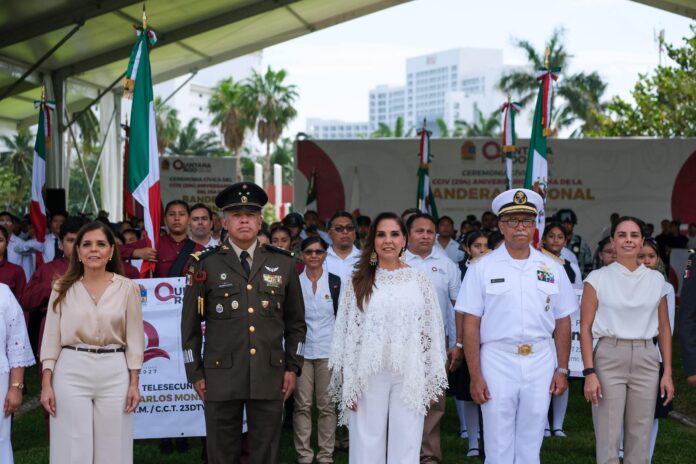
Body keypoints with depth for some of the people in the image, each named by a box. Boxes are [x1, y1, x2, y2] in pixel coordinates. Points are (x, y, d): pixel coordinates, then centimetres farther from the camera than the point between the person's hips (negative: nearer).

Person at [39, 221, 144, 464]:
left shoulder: (127, 287, 2)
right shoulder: (63, 288, 4)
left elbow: (134, 338, 4)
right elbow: (51, 338, 4)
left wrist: (134, 383, 0)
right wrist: (46, 384, -2)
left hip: (114, 374, 0)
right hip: (71, 373, 0)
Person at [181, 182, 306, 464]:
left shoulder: (283, 263, 7)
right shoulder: (205, 264, 1)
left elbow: (296, 322, 12)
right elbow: (190, 324, 4)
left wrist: (293, 367, 6)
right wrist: (195, 373, 1)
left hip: (271, 376, 2)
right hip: (221, 375, -1)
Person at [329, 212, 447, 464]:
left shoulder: (419, 280, 5)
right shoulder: (358, 282, 3)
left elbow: (432, 331, 6)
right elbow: (345, 333, 3)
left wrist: (432, 382, 3)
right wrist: (348, 384, -2)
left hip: (410, 376, 0)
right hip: (368, 376, 0)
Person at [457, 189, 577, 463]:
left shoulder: (552, 269, 9)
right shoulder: (482, 268, 0)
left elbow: (562, 323, 11)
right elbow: (471, 325, -3)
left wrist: (562, 370, 5)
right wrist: (475, 376, -8)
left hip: (540, 362, 2)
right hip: (497, 361, -2)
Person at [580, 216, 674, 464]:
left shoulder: (656, 279, 8)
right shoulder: (598, 278, -1)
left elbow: (664, 329, 12)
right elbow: (585, 329, -3)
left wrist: (667, 372, 5)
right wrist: (589, 372, -11)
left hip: (646, 361, 3)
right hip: (609, 359, -3)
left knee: (640, 442, 7)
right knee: (608, 440, -2)